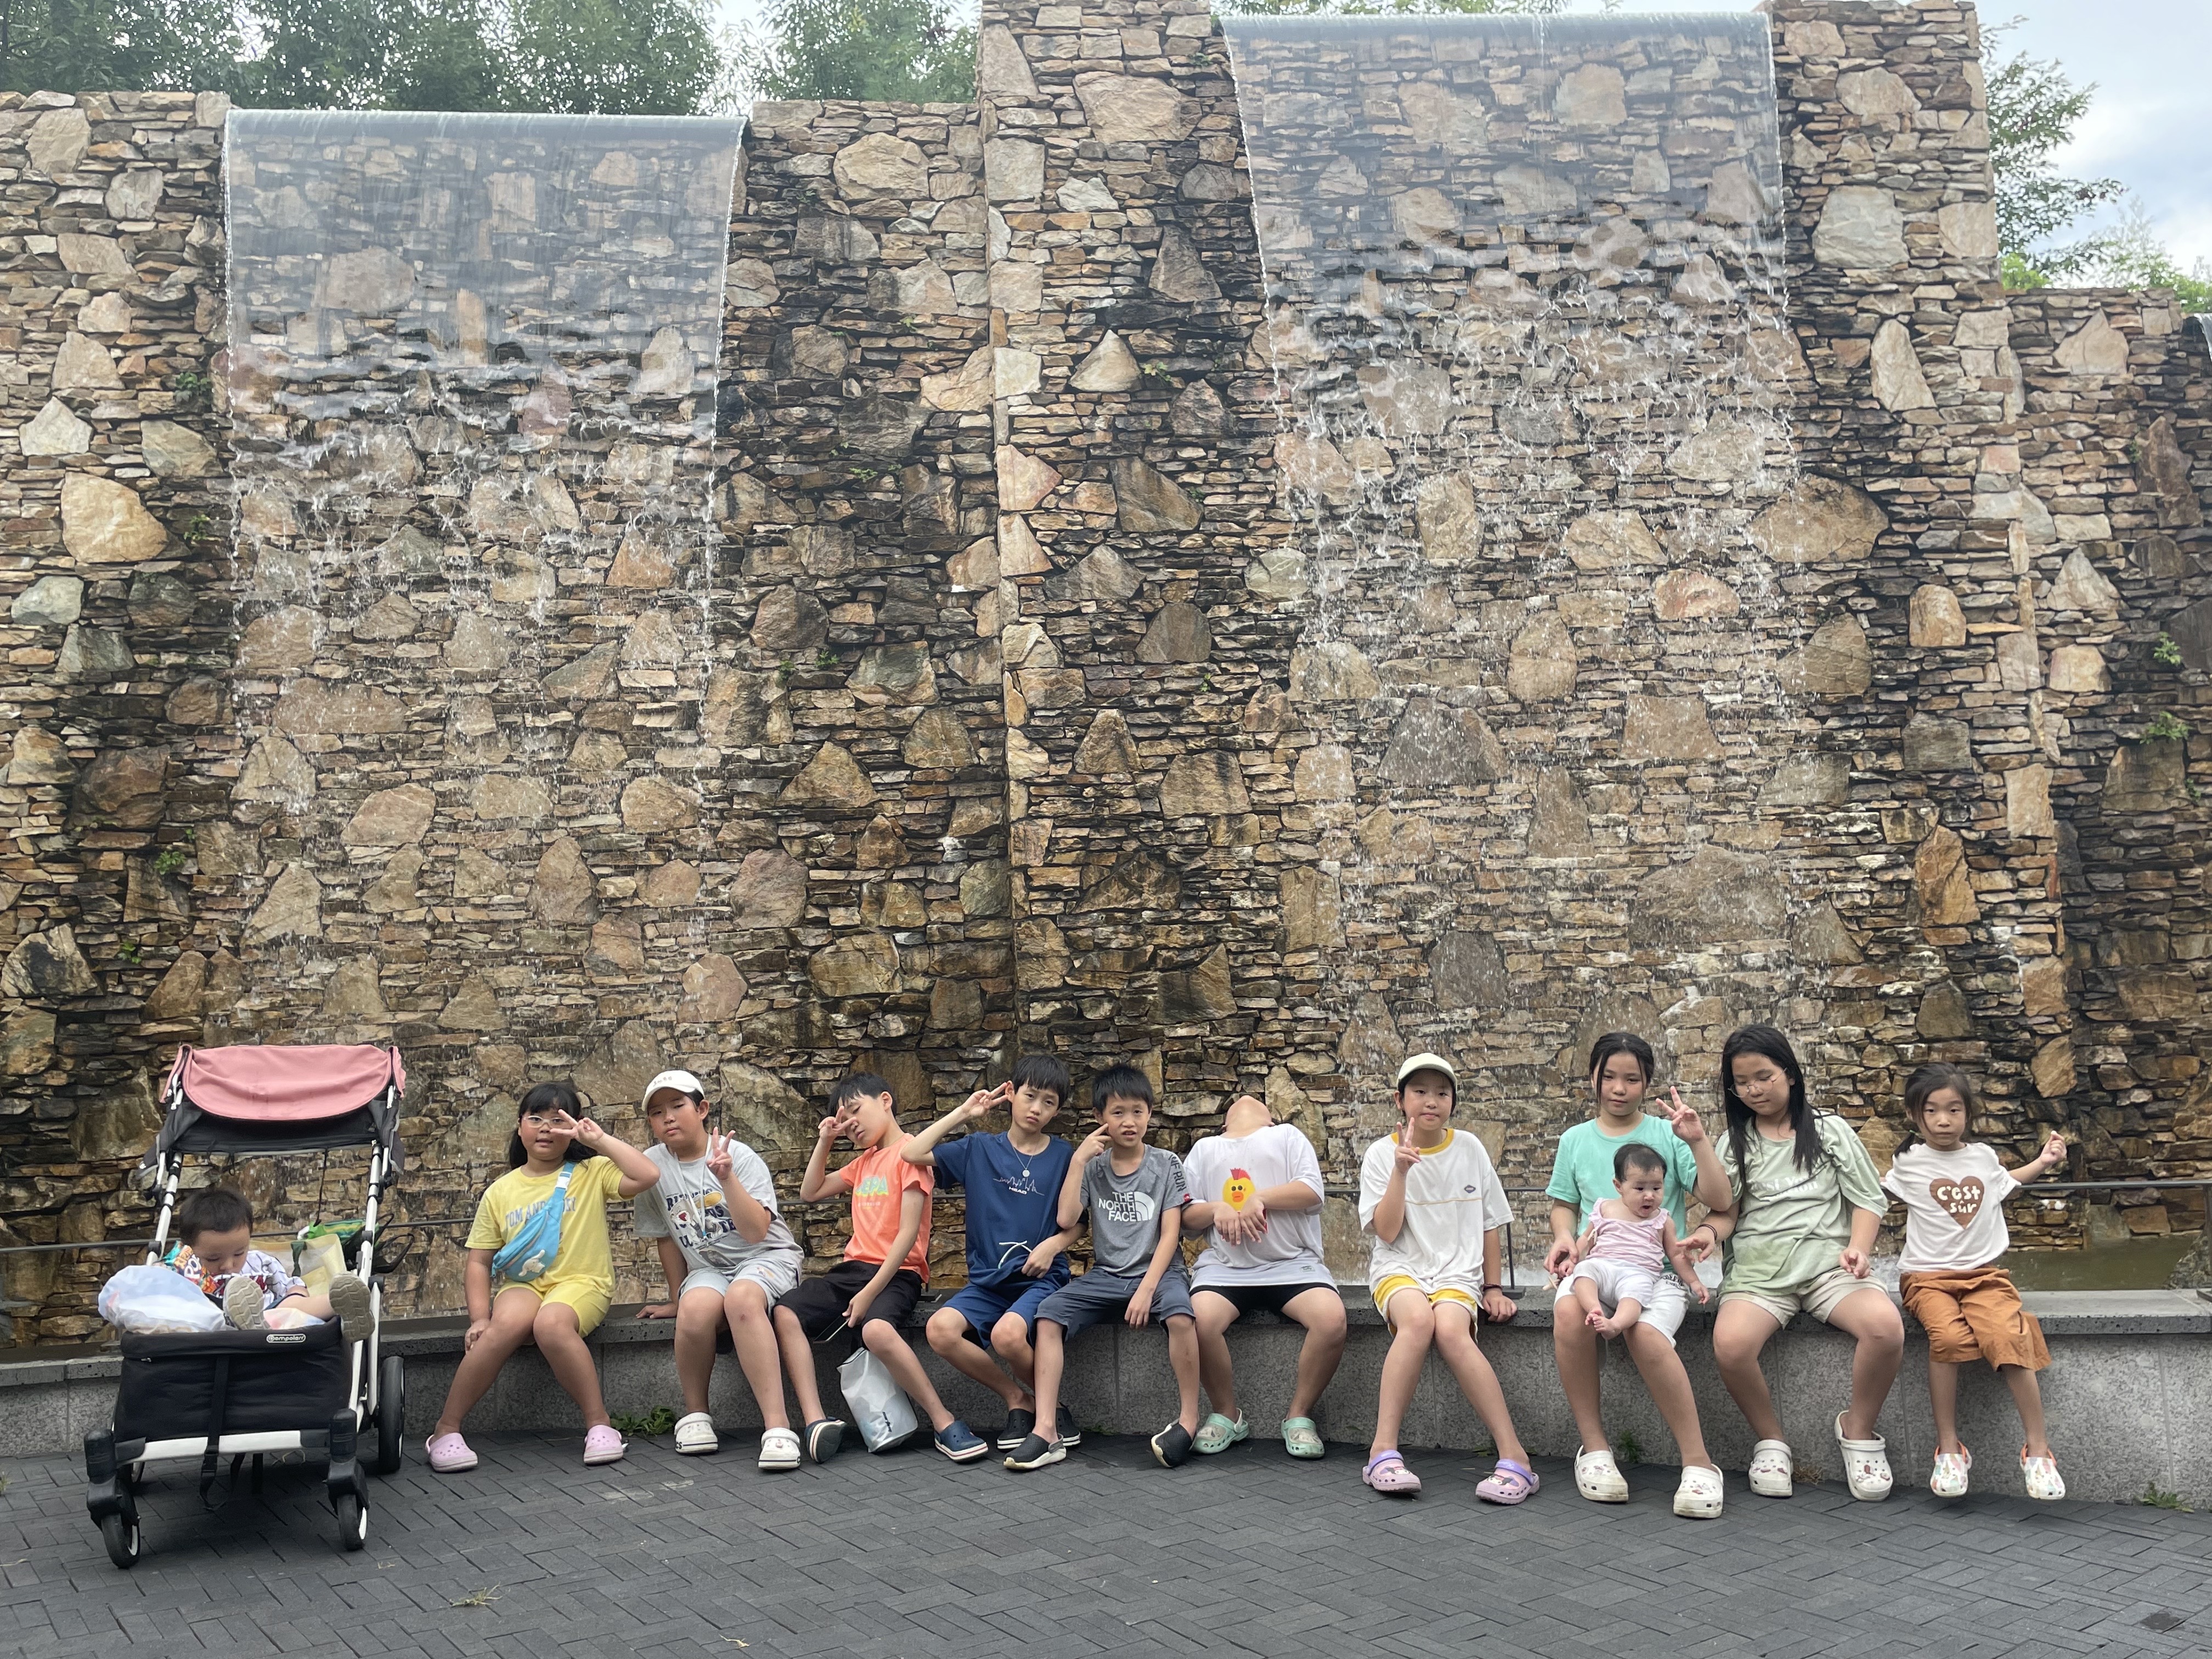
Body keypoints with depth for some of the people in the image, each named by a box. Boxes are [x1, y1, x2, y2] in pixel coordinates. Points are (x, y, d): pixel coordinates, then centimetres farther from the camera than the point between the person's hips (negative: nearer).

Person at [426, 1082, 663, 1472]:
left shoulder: (591, 1173, 5)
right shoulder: (500, 1192, 12)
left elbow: (648, 1175, -13)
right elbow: (478, 1262, 11)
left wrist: (601, 1140, -8)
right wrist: (480, 1317, -3)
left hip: (580, 1282, -2)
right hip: (521, 1285, 2)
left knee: (552, 1323, -36)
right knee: (507, 1324, -32)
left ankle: (599, 1424, -23)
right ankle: (445, 1431, -21)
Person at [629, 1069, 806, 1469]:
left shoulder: (740, 1157, -9)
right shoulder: (653, 1164, 0)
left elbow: (756, 1231, -20)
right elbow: (665, 1238, 11)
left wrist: (727, 1178, -30)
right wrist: (677, 1298, 14)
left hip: (766, 1258, -3)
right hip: (707, 1269, 3)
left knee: (741, 1297, -38)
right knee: (696, 1308, -34)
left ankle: (777, 1424, -43)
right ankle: (695, 1413, -11)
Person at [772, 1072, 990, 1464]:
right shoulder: (863, 1162, 21)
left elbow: (908, 1232, -14)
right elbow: (809, 1193, 30)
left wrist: (870, 1293, -19)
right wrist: (825, 1141, 18)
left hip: (898, 1272, -8)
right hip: (854, 1268, 8)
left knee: (877, 1329, -38)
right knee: (786, 1314, -16)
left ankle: (943, 1424, -26)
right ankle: (816, 1421, -25)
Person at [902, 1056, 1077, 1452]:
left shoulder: (1063, 1156, 6)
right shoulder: (979, 1149, 9)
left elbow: (1075, 1226, 9)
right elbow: (912, 1153, 2)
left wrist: (1053, 1245, -13)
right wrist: (963, 1114, 3)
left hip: (1040, 1278, -3)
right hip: (987, 1280, 3)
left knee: (1007, 1334, -34)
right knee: (940, 1329, -26)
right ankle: (1018, 1400, -4)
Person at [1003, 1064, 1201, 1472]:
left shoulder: (1166, 1164, 1)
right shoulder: (1093, 1167, 8)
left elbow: (1170, 1233, -5)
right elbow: (1066, 1219, -6)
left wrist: (1147, 1288, -17)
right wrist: (1079, 1160, -7)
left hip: (1157, 1270, -3)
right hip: (1105, 1275, 3)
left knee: (1180, 1314, -36)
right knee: (1049, 1314, -21)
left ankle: (1189, 1419, -21)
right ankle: (1046, 1430, -23)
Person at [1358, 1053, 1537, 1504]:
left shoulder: (1470, 1150, 7)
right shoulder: (1381, 1154, 2)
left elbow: (1488, 1224, 15)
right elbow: (1386, 1232, -7)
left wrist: (1494, 1288, 10)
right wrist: (1401, 1170, -15)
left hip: (1457, 1273, 1)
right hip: (1399, 1268, -1)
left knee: (1451, 1330, -33)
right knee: (1418, 1319, -36)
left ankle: (1513, 1455, -34)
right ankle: (1384, 1450, -34)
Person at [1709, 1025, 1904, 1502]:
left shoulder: (1828, 1130, 14)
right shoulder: (1738, 1141, 15)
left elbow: (1869, 1198, 12)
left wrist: (1858, 1247, -6)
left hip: (1828, 1264, 0)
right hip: (1759, 1270, 0)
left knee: (1885, 1325, -33)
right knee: (1731, 1342, -33)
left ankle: (1859, 1429, -5)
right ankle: (1771, 1441, -6)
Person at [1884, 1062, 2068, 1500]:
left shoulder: (1982, 1156, 12)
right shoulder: (1908, 1162, 2)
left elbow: (2003, 1182, 35)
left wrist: (2043, 1162, 26)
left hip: (1984, 1274, 3)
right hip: (1928, 1277, -3)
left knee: (2009, 1336, -28)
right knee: (1948, 1335, -34)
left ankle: (2038, 1448, -18)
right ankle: (1949, 1447, -21)